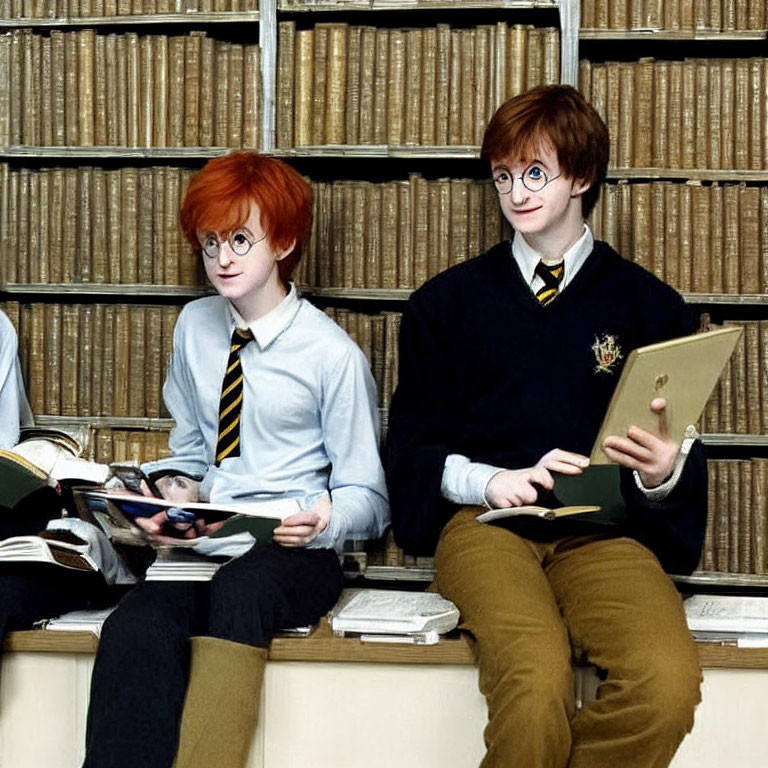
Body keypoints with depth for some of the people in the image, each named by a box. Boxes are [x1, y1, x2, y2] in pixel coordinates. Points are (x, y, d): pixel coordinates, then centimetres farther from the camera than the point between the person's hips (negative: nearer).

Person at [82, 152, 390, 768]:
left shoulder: (333, 355, -1)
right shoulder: (194, 327, 14)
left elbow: (366, 497, 3)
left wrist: (325, 520, -20)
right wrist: (170, 489, 1)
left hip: (292, 554, -3)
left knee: (239, 593, -40)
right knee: (135, 630, -32)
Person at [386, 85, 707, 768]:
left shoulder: (650, 306, 14)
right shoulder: (446, 302, 16)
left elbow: (680, 454, 16)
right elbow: (412, 447, 14)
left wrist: (663, 473, -9)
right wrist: (492, 481, -7)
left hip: (604, 529, 1)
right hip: (484, 523, -1)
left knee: (668, 682, -32)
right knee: (537, 678, -35)